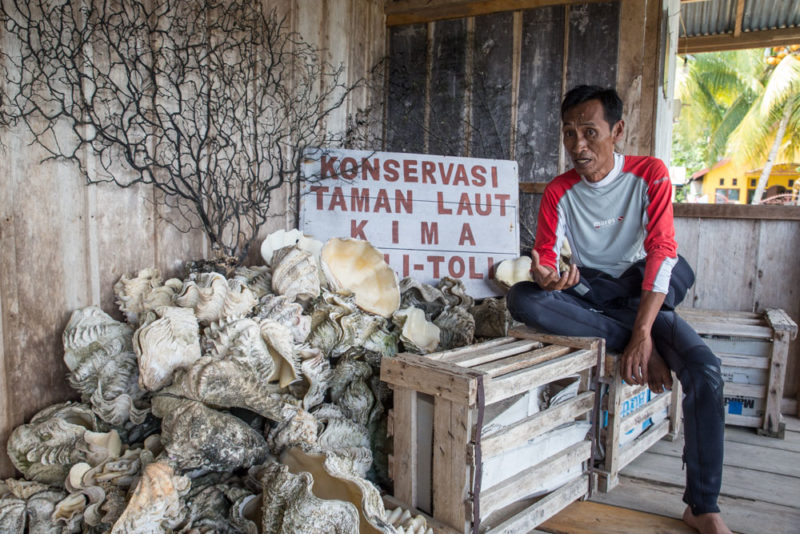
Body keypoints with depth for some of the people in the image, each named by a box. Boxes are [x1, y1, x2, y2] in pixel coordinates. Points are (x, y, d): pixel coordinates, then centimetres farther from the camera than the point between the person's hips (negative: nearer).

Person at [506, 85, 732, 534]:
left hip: (642, 295, -1)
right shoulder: (559, 192, -2)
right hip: (589, 299, 1)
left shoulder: (650, 173, -8)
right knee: (521, 298, -30)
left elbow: (661, 252, -16)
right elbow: (546, 255, -8)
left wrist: (644, 333, -27)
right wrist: (546, 275, -35)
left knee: (704, 368, -29)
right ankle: (637, 348, -23)